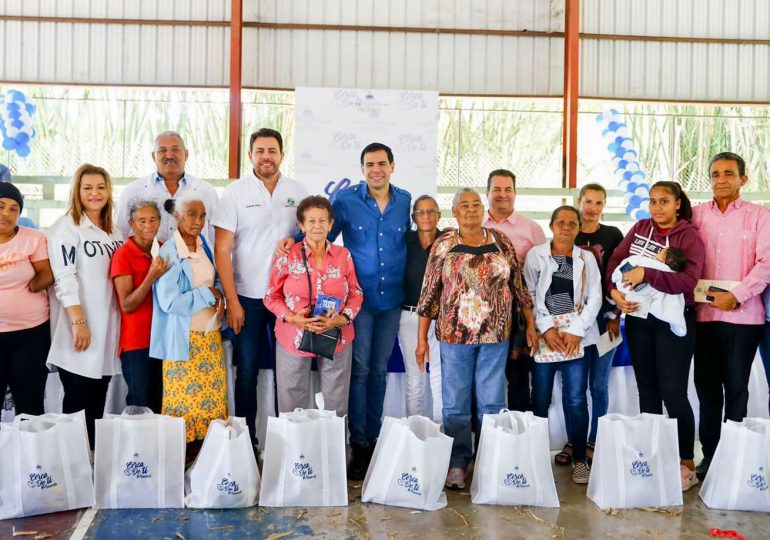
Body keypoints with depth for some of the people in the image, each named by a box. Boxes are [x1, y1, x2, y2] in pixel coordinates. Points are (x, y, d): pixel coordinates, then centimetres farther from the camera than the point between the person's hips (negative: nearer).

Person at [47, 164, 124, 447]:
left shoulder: (113, 230, 15)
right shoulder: (66, 227, -6)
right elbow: (64, 278, -15)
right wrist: (78, 322, -21)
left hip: (107, 326, 6)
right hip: (79, 326, -6)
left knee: (98, 397, 10)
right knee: (78, 399, -2)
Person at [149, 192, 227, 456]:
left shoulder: (204, 245, 9)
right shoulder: (169, 253, -14)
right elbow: (169, 302, -21)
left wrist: (220, 297, -3)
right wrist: (208, 294, -14)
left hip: (211, 335, 7)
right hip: (184, 339, -7)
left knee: (213, 396, 9)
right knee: (184, 398, 2)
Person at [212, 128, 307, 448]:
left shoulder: (297, 192, 5)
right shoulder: (235, 192, -2)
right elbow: (222, 250, -5)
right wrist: (232, 300, -10)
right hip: (247, 297, -2)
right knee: (247, 371, 5)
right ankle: (246, 438, 17)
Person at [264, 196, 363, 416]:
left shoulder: (344, 256, 2)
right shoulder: (287, 257, -4)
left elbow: (356, 295, 7)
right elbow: (271, 297, 1)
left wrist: (342, 319, -11)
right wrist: (292, 318, -16)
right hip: (294, 338, -1)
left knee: (336, 405, 7)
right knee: (292, 407, 6)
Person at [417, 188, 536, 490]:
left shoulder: (501, 243, 4)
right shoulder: (443, 246, -1)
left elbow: (518, 285, 9)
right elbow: (429, 294, 0)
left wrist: (531, 325, 6)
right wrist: (421, 340, -2)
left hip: (495, 335, 1)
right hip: (455, 334, -1)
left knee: (493, 402, 7)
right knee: (455, 403, 6)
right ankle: (457, 464, 16)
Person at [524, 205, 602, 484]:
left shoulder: (587, 258, 11)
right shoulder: (536, 255, 6)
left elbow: (594, 298, 4)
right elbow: (529, 295, 0)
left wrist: (576, 331, -7)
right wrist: (546, 328, -9)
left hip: (577, 338, 1)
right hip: (544, 336, -1)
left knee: (577, 400, -2)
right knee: (540, 400, 3)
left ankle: (579, 459, 9)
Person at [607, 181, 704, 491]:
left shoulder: (688, 236, -8)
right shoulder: (640, 228, 7)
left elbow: (688, 280, -21)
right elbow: (616, 260, 0)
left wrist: (646, 274, -25)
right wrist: (614, 290, -17)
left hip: (673, 321, -5)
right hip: (638, 318, 5)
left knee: (673, 391, -6)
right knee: (647, 388, 12)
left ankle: (687, 465, 6)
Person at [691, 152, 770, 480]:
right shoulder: (696, 215, 10)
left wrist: (736, 296, -15)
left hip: (743, 314, -3)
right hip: (704, 313, 3)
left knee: (736, 385, 2)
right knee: (706, 383, 7)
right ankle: (710, 453, 16)